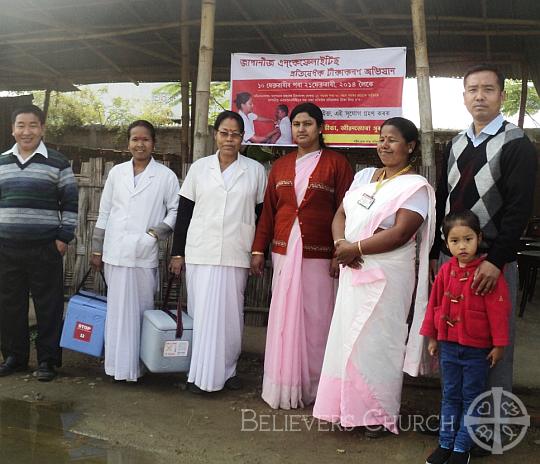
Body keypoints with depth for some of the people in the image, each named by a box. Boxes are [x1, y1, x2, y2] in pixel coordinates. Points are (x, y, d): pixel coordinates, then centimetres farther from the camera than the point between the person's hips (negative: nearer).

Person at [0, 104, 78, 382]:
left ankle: (48, 360, 13)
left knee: (48, 306, 1)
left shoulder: (57, 163, 0)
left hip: (45, 248, -4)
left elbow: (70, 203, 0)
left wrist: (64, 237, -7)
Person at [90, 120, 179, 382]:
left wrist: (156, 232, -12)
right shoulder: (117, 172, 10)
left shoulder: (166, 176, 2)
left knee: (142, 309, 2)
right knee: (117, 310, 6)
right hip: (115, 253, 2)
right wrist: (96, 249, 11)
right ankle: (119, 364, 16)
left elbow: (176, 210, 2)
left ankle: (138, 365, 12)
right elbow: (104, 212, 12)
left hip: (145, 255, -2)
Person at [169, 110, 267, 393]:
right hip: (200, 253, 0)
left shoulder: (255, 170, 6)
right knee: (202, 313, 1)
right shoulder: (199, 168, 6)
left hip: (236, 255, 0)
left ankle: (227, 370, 20)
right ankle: (202, 373, 10)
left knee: (231, 313, 5)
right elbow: (184, 212, 8)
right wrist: (177, 253, 5)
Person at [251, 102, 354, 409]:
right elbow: (268, 210, 12)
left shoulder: (336, 163, 0)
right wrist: (259, 249, 9)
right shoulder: (280, 166, 12)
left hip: (319, 255, -4)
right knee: (284, 317, 7)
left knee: (315, 318, 2)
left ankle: (312, 386, 16)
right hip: (284, 251, 4)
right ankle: (284, 385, 18)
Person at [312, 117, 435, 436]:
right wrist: (340, 243, -10)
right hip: (353, 271, 6)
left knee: (377, 340, 2)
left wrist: (354, 248, -16)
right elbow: (341, 214, 10)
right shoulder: (365, 176, 13)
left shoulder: (415, 186, -7)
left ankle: (380, 414, 19)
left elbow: (400, 233, -17)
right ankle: (350, 408, 23)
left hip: (387, 275, -6)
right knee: (348, 336, 10)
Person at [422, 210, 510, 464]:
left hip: (477, 349, -4)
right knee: (450, 396, 15)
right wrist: (432, 337, 11)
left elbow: (498, 310, -13)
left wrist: (499, 344, -11)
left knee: (471, 398, 10)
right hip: (448, 345, 4)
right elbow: (435, 303, 7)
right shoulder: (446, 271, -2)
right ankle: (445, 444, 26)